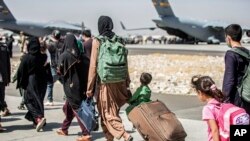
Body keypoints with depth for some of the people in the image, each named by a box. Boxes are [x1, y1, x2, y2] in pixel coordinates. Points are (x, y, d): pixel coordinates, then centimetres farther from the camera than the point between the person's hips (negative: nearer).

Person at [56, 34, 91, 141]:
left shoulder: (64, 56, -14)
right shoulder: (79, 55, 0)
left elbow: (61, 71, -9)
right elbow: (83, 70, 3)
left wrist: (59, 71, 11)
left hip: (70, 85, -6)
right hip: (80, 84, 6)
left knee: (77, 109, -4)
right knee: (68, 107, 21)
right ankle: (64, 129, 34)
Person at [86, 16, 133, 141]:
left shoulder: (97, 41, -8)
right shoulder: (119, 40, 4)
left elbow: (93, 66, -9)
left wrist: (90, 88, -4)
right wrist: (127, 82, 16)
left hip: (104, 82, -5)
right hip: (119, 82, 5)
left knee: (107, 112, 1)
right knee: (113, 110, 17)